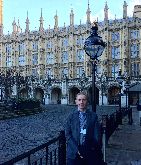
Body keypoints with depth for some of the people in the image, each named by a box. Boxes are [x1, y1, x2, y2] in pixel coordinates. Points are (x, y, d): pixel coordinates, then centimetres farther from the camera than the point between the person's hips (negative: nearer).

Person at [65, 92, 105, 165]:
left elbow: (97, 134, 1)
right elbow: (67, 134, -1)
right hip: (74, 153, 0)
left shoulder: (93, 115, 2)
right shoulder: (71, 116, 3)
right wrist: (76, 150, -10)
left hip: (90, 152, 0)